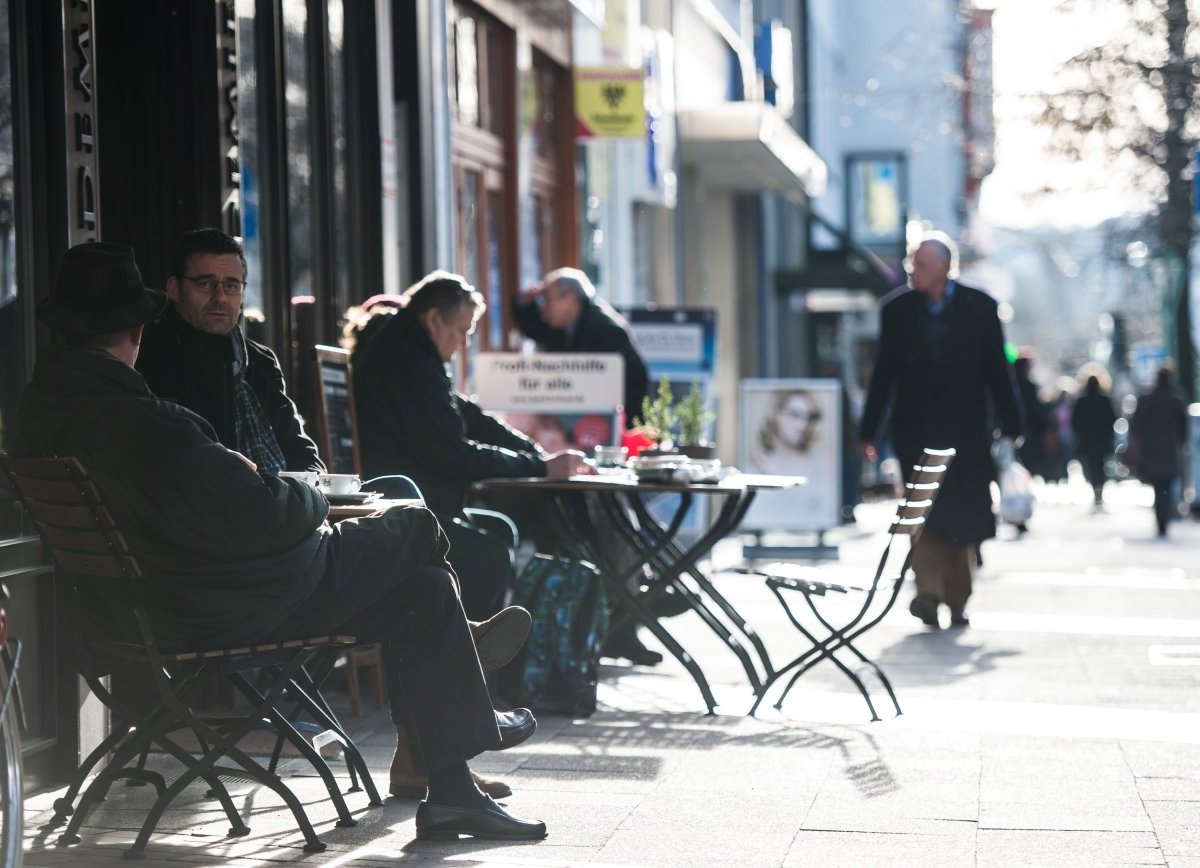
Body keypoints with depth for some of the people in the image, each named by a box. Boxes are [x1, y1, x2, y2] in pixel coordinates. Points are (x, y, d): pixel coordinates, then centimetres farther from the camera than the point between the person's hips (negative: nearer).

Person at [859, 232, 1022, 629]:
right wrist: (868, 430, 5)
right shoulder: (897, 309, 5)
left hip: (966, 430, 0)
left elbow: (998, 371, 3)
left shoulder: (980, 307, 1)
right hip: (916, 428, 0)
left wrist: (1010, 428, -1)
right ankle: (928, 591, -19)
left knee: (964, 520, 4)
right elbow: (884, 373, 8)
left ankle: (956, 600, 14)